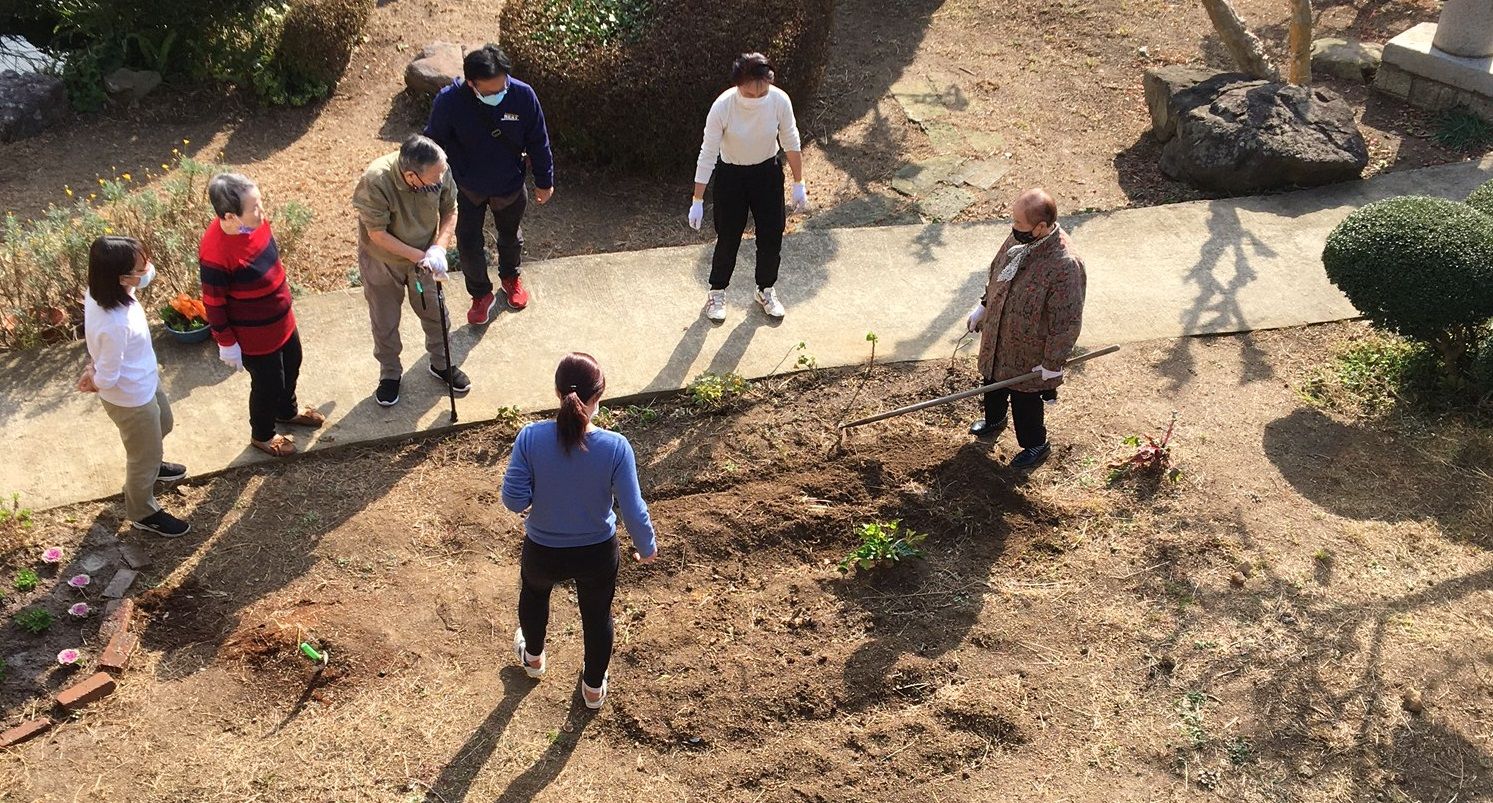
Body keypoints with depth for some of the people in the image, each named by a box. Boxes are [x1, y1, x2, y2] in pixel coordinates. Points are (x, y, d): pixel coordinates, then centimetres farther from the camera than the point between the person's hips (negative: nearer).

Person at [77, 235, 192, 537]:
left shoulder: (101, 292, -19)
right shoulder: (116, 325, -44)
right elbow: (107, 379, -31)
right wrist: (94, 381, -6)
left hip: (144, 383, 9)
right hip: (131, 398, -9)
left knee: (162, 425, 38)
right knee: (144, 457, 19)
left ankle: (150, 465, 69)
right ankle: (143, 513, 47)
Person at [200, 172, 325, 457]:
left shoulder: (255, 221, -14)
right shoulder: (215, 253, -36)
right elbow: (214, 304, -22)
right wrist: (227, 344, -12)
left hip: (282, 320, 8)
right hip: (254, 335, -8)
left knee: (291, 367, 30)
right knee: (268, 385, 16)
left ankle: (287, 412, 60)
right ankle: (262, 435, 46)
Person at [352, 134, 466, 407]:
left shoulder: (439, 172, -26)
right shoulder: (375, 182, -37)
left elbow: (450, 212, -9)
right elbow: (377, 234, -27)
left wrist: (438, 248, -25)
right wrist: (419, 257, -29)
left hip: (424, 258, 3)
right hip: (382, 262, -3)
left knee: (435, 313, 20)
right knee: (385, 323, 16)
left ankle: (441, 364, 46)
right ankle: (390, 373, 41)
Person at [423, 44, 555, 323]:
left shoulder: (523, 95, -26)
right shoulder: (449, 102, -29)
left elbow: (538, 141, -11)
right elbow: (433, 144, -12)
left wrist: (544, 181, -1)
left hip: (510, 186, 1)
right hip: (467, 189, -1)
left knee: (511, 237, 25)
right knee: (469, 245, 12)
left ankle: (511, 277, 54)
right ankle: (481, 294, 38)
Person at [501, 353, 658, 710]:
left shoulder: (531, 438, -26)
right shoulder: (615, 447, -26)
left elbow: (514, 500, -20)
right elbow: (633, 510, -19)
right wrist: (647, 547, 0)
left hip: (543, 552, 1)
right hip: (597, 554, -1)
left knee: (534, 593, 36)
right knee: (597, 615, 28)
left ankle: (533, 658, 62)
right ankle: (594, 687, 51)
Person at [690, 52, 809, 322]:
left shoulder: (780, 100, -23)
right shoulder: (722, 107, -29)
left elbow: (791, 143, -8)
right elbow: (707, 155, -22)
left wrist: (799, 184, -1)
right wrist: (698, 201, -19)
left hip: (767, 172, 2)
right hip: (731, 175, -2)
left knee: (772, 235, 11)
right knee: (728, 238, 7)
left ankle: (766, 290, 35)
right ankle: (717, 292, 31)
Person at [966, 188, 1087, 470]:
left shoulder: (1064, 266, -36)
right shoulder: (1021, 237, -13)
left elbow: (1067, 323, -27)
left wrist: (1052, 364, -19)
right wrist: (983, 305, 17)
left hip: (1028, 352, -7)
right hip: (997, 336, 7)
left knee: (1025, 398, 16)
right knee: (993, 382, 30)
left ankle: (1035, 445, 44)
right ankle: (993, 421, 60)